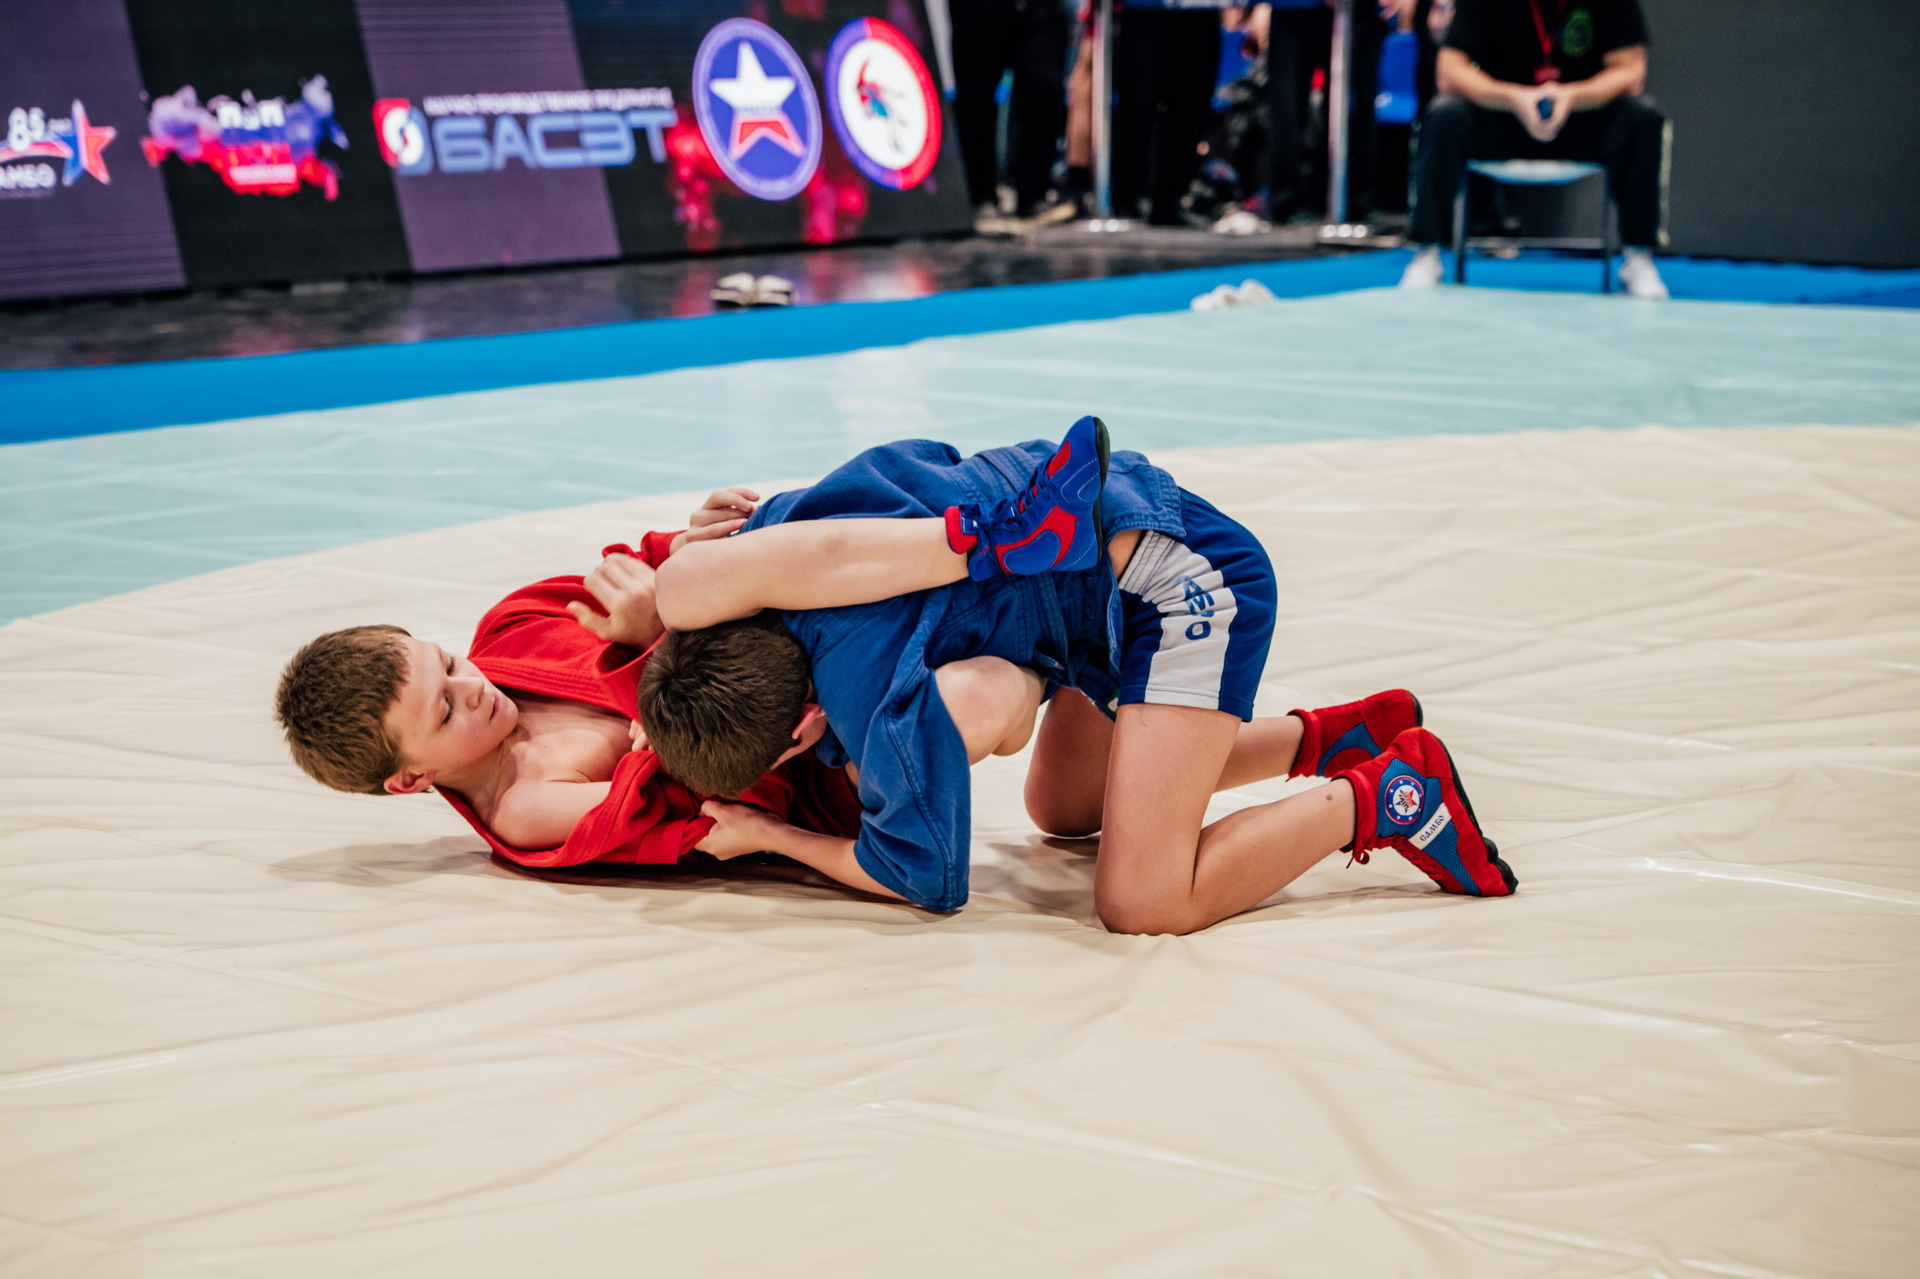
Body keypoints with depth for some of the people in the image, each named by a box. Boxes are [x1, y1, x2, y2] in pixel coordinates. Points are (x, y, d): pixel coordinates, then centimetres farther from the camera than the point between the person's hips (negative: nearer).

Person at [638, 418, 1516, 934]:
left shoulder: (892, 723, -28)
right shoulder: (775, 532, -12)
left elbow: (929, 883, -11)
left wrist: (765, 836, -2)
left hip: (1187, 583, -10)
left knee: (1142, 903, -17)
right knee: (1061, 809, 26)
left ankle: (1384, 795, -2)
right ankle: (1326, 736, 24)